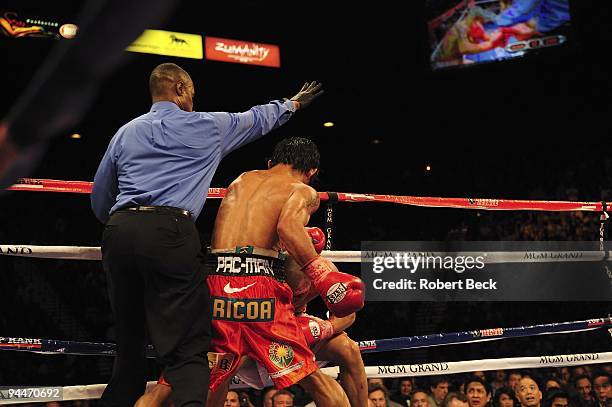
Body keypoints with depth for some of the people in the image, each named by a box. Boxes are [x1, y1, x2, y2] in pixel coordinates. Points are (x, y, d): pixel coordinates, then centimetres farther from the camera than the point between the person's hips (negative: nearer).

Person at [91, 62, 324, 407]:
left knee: (130, 343, 15)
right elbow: (257, 119, 30)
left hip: (119, 233, 5)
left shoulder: (125, 133, 22)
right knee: (189, 349, -8)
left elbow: (99, 200, 25)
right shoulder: (207, 125, 13)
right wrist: (293, 103, 48)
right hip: (171, 234, -5)